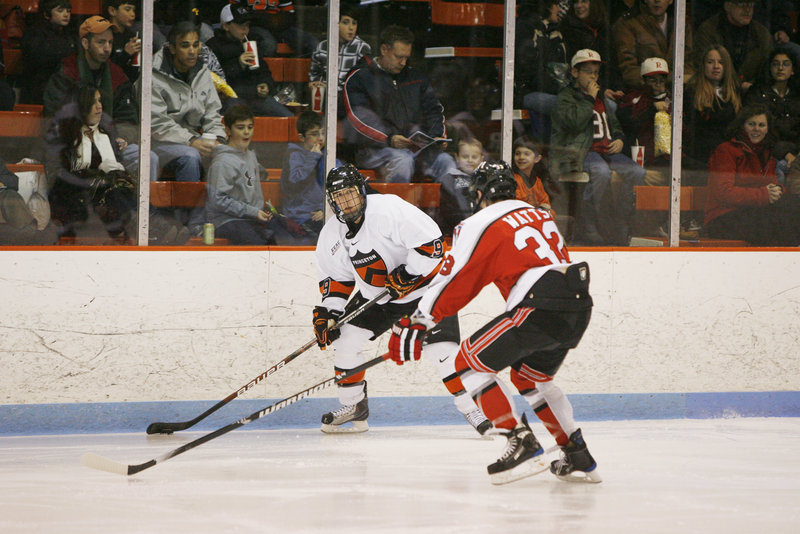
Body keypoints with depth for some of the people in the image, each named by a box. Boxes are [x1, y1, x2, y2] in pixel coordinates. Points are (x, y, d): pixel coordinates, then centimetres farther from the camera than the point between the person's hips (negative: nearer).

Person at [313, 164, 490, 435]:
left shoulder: (390, 209, -26)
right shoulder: (332, 233, -2)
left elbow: (431, 242, -28)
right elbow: (335, 276, 8)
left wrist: (407, 275, -29)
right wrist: (327, 311, -3)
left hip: (425, 282, -7)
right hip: (375, 294, 7)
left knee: (442, 348, -20)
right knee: (345, 338, -3)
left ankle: (474, 409, -10)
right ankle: (353, 407, 13)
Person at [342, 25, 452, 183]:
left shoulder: (416, 78, 23)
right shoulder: (360, 78, 4)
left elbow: (433, 109, 22)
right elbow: (359, 118, -8)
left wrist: (438, 136, 0)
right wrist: (389, 138, -23)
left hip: (415, 145, 5)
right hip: (374, 148, -5)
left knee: (445, 161, -24)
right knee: (403, 161, -37)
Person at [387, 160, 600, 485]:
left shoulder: (480, 224, 3)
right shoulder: (539, 215, 26)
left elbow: (453, 281, 0)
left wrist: (415, 325, 5)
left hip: (541, 306, -8)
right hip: (580, 306, 8)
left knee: (470, 360, 2)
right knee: (530, 375, 28)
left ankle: (522, 443, -6)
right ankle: (578, 456, 25)